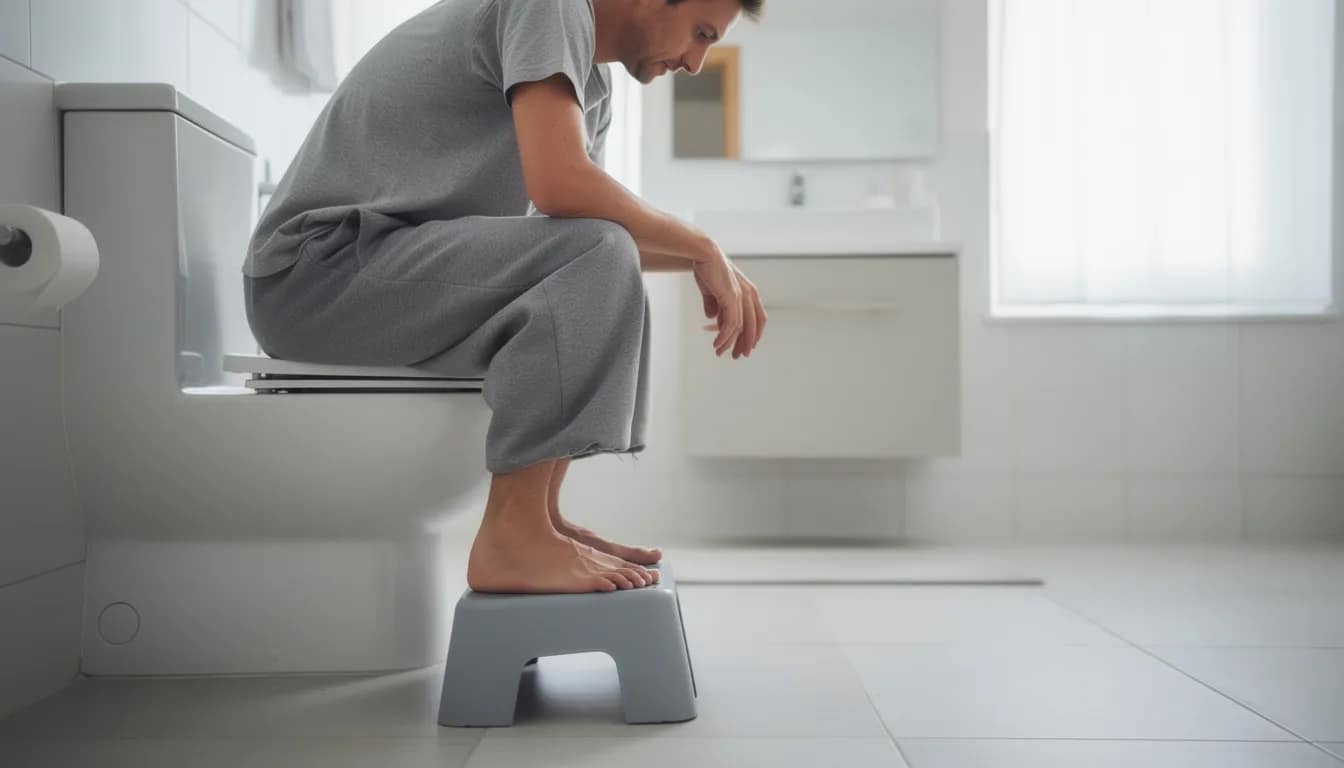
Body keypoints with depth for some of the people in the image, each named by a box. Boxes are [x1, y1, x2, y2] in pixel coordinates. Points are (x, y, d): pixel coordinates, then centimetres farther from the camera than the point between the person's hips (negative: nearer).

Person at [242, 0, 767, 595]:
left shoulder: (591, 86, 15)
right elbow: (558, 185, -27)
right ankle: (511, 536, -19)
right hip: (316, 269, -10)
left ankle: (539, 516, 5)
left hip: (373, 269, 10)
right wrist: (702, 249, -14)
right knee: (594, 256, -23)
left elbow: (589, 223, 17)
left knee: (602, 288, 13)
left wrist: (704, 263, 3)